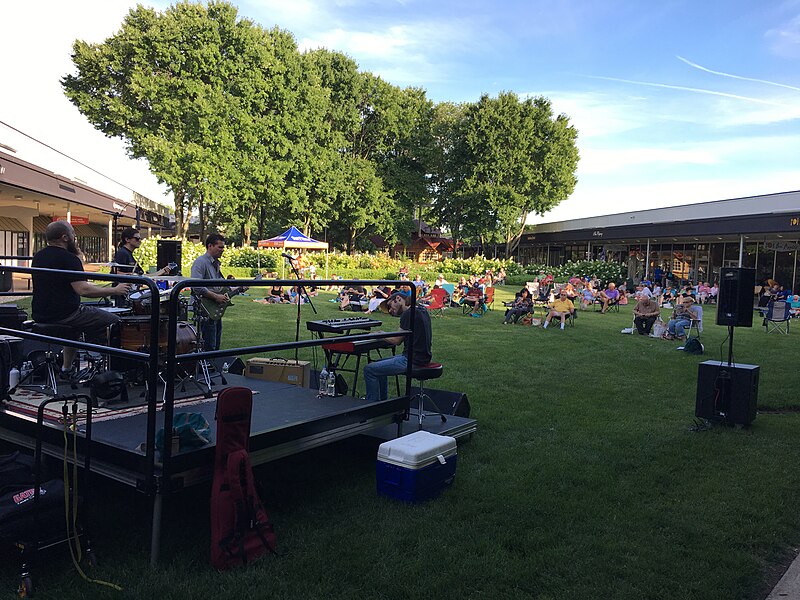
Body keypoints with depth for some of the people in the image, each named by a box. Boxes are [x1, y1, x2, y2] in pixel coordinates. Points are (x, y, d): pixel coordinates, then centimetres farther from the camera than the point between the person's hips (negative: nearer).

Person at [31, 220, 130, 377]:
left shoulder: (38, 256, 12)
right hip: (63, 315, -9)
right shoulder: (68, 258, -16)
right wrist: (115, 290, -18)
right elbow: (83, 289, -25)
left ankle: (67, 368, 33)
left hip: (40, 314, 9)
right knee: (113, 321, -2)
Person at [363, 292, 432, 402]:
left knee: (369, 369, -7)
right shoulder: (421, 311, 13)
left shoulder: (409, 314, -15)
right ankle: (382, 401, 31)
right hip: (422, 357, 10)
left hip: (413, 360, -10)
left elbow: (396, 340, -9)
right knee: (379, 364, 25)